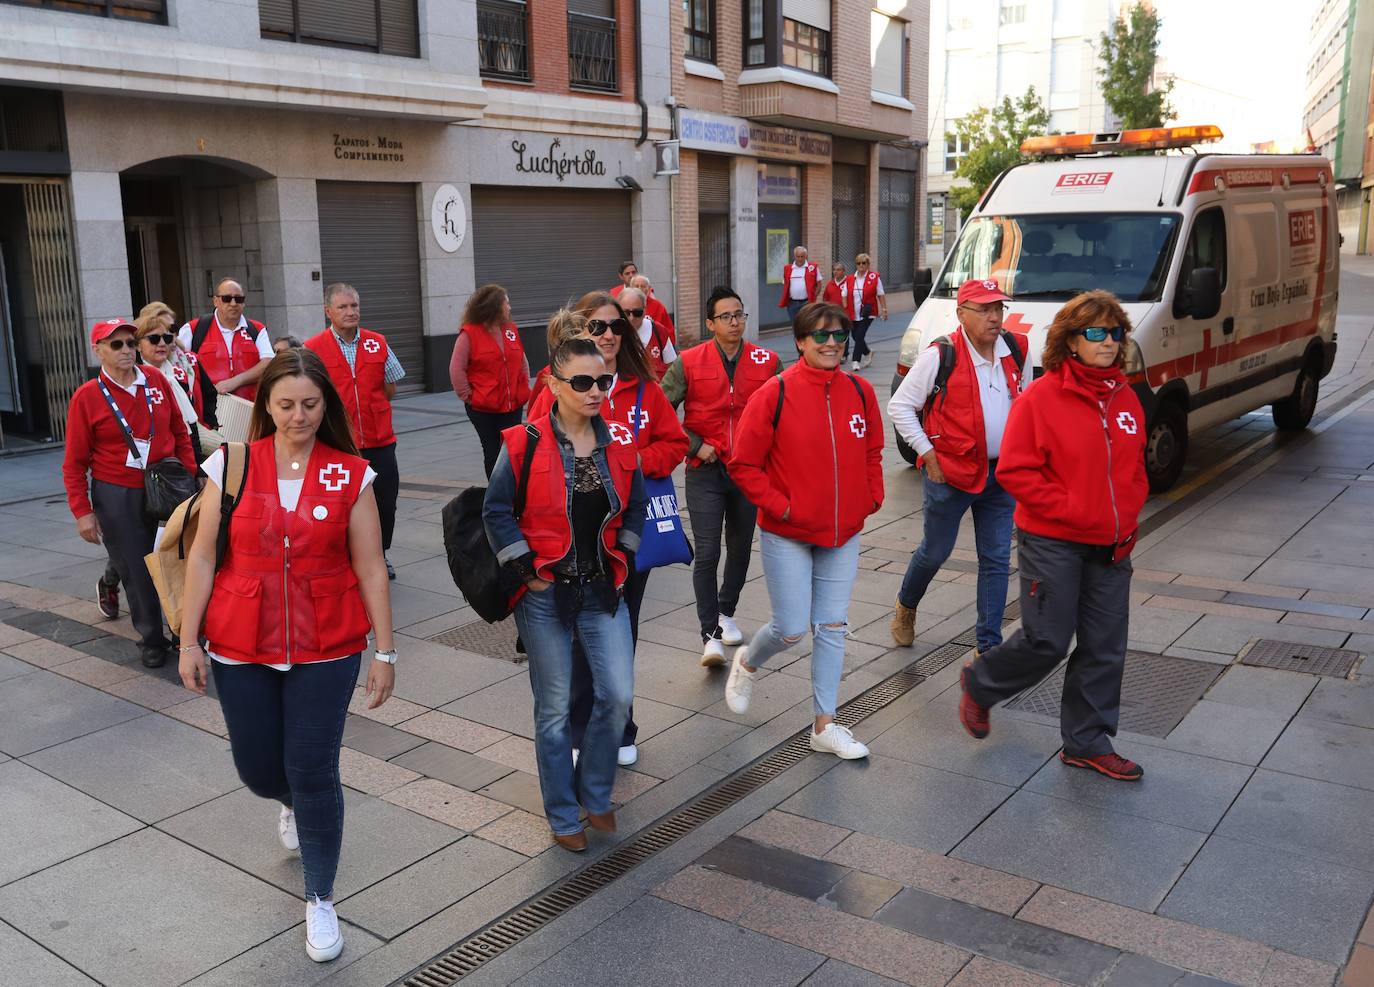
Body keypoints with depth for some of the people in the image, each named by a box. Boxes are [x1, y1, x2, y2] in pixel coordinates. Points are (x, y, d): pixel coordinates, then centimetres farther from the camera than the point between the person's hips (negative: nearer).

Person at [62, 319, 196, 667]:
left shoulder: (156, 380, 3)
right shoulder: (87, 397, -5)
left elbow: (180, 432, 10)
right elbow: (75, 463, -3)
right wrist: (82, 511, -8)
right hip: (116, 497, -2)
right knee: (137, 572, 3)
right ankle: (151, 640, 19)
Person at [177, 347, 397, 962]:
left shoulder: (352, 475, -5)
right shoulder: (231, 466, -3)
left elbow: (370, 569, -3)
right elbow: (202, 557, 1)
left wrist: (384, 651, -2)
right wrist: (189, 642, 0)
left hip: (325, 649, -2)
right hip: (242, 648, 2)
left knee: (313, 772, 0)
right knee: (257, 767, 14)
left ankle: (320, 900, 19)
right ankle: (292, 806, 52)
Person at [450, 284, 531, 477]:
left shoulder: (511, 330, 8)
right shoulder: (469, 334, -9)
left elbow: (522, 362, 17)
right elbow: (456, 369, -8)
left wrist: (524, 387, 9)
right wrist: (467, 396, -8)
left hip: (513, 405, 4)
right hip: (483, 409, -4)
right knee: (493, 453, 5)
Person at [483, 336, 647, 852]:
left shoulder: (620, 441, 0)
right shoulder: (524, 444, -12)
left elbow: (635, 506, 13)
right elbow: (497, 512, -7)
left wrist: (622, 557, 5)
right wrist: (526, 570, -9)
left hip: (603, 590, 4)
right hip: (545, 595, -3)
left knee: (618, 696, 0)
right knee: (554, 709, 6)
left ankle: (594, 793, 26)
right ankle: (563, 816, 24)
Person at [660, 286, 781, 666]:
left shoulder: (767, 362, 0)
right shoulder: (689, 363, -5)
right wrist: (695, 446, -8)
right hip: (705, 469, -3)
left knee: (740, 548, 15)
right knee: (706, 553, -9)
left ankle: (726, 612, 37)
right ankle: (710, 634, -2)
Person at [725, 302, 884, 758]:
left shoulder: (859, 391, 1)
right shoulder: (776, 394, -12)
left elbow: (871, 452, 15)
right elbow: (743, 464, -10)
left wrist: (872, 498, 3)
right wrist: (779, 505, -14)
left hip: (843, 533, 4)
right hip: (787, 535, -4)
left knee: (832, 628, 8)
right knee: (791, 629, 0)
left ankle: (825, 725, 19)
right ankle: (747, 663, 34)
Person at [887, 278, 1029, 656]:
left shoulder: (1016, 350, 3)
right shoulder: (940, 356, -12)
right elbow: (899, 406, -7)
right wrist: (927, 453, -10)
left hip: (1001, 474, 4)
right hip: (950, 473, -4)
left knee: (997, 560, 5)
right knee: (935, 551, 11)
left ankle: (989, 644, 15)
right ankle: (905, 605, 40)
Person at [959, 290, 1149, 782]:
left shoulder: (1126, 399, 7)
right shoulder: (1040, 398, -12)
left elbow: (1134, 468, 18)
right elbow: (1015, 471, -14)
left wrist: (1128, 518, 5)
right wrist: (1071, 510, -17)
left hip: (1111, 548, 6)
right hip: (1052, 543, -6)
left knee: (1105, 647, 9)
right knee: (1047, 640, -1)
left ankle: (1088, 742, 24)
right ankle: (980, 684, 28)